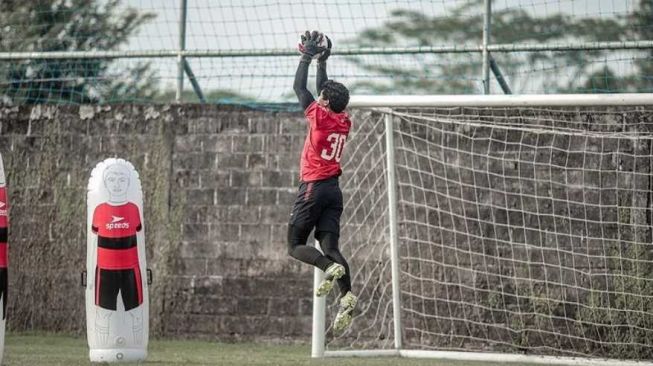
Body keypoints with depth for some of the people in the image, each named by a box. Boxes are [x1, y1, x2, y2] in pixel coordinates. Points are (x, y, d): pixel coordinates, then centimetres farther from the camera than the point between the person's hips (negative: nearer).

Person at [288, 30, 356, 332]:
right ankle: (346, 296, -20)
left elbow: (299, 87, 1)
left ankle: (331, 268, -28)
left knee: (296, 245, -1)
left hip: (313, 188, -7)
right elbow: (324, 90, 24)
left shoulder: (319, 116, -9)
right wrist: (321, 62, 29)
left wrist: (307, 56, 10)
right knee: (330, 246, -1)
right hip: (334, 190, 7)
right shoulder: (344, 121, 9)